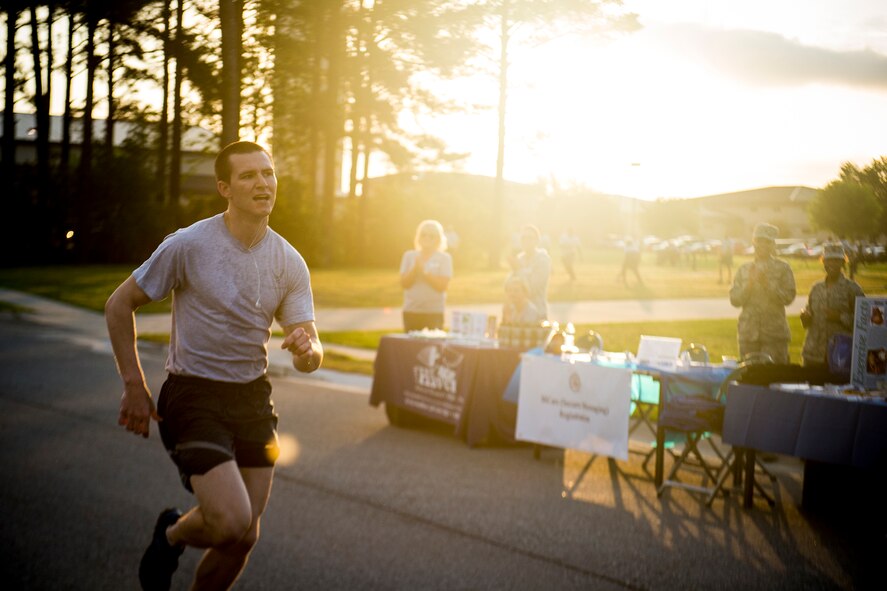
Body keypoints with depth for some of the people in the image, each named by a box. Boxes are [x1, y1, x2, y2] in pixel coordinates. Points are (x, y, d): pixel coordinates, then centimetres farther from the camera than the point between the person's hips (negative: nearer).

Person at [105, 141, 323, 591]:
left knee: (243, 537, 6)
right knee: (233, 524, -18)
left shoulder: (290, 263, 0)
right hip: (193, 397, -5)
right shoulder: (188, 245, -12)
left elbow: (311, 353, -1)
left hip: (253, 400, 5)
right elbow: (119, 306, -3)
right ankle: (172, 534, 15)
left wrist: (308, 350, -26)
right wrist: (134, 387, -6)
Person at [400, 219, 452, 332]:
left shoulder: (444, 258, 0)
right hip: (411, 311, 2)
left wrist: (424, 271, -15)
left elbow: (443, 285, -8)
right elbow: (404, 283, 1)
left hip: (434, 312, -2)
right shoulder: (409, 256, 6)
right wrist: (415, 268, -14)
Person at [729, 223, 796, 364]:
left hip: (774, 332, -3)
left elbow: (788, 297, -5)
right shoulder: (743, 270, 12)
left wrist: (767, 283, -13)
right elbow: (734, 300, 5)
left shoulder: (783, 268, 4)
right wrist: (749, 283, -9)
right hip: (748, 332, 3)